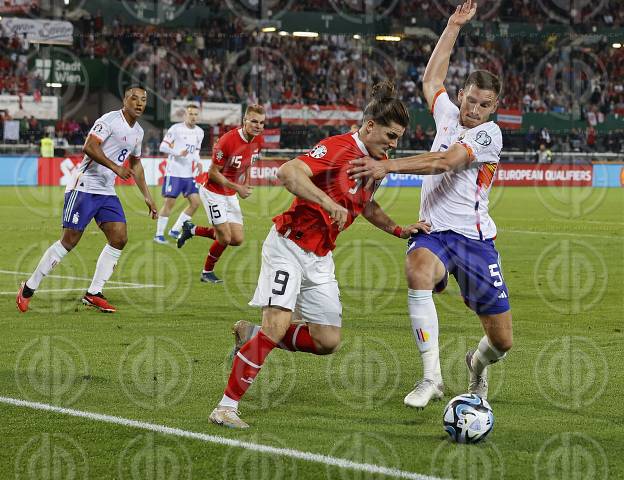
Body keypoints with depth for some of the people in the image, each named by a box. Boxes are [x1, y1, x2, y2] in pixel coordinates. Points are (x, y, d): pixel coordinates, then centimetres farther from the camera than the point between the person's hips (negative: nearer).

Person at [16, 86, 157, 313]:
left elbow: (135, 163, 29)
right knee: (69, 241, -8)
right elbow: (89, 148, -24)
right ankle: (28, 289, 3)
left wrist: (147, 196, 26)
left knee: (120, 238, -4)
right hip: (85, 188, -8)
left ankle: (93, 294, 3)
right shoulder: (110, 120, -13)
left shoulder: (138, 132, 15)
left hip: (107, 192, 8)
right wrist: (115, 167, -27)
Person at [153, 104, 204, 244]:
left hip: (189, 174, 6)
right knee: (169, 203, -7)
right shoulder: (176, 129, -8)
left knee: (195, 202, 1)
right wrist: (178, 153, -23)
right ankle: (159, 234, 2)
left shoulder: (199, 132, 11)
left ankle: (175, 230, 12)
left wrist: (198, 162, 4)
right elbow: (163, 147, -9)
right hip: (174, 173, -6)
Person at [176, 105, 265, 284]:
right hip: (213, 192, -8)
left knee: (237, 240, 3)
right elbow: (213, 173, -20)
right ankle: (207, 272, 15)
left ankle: (193, 230, 23)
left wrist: (245, 185, 9)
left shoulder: (258, 141, -4)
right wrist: (237, 187, -23)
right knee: (225, 238, -11)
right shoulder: (228, 141, -27)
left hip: (231, 195, 8)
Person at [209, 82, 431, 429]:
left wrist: (399, 230, 14)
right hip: (289, 246, -8)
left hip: (321, 257, 8)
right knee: (279, 322, -20)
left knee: (328, 342, 2)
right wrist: (329, 203, -39)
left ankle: (251, 336, 22)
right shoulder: (338, 148, -18)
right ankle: (227, 407, -13)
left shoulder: (379, 162, 9)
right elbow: (287, 173, -31)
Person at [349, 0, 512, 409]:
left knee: (502, 340, -1)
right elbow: (432, 79, 29)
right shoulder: (448, 115, 11)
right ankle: (432, 377, -32)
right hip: (432, 232, 3)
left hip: (473, 237, -3)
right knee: (418, 270, -36)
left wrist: (388, 167, -28)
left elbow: (444, 162, -22)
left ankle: (478, 363, 39)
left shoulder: (489, 134, -8)